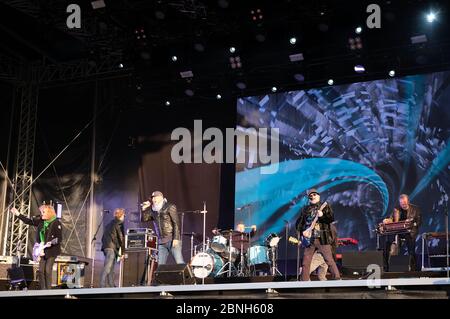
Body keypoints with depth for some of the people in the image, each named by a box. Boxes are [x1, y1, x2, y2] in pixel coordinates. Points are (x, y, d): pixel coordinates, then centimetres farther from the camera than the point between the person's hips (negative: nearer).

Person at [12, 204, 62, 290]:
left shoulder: (56, 223, -13)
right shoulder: (40, 221, 5)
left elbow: (59, 238, -15)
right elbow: (28, 221, 14)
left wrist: (51, 243, -28)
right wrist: (18, 214, 11)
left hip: (52, 251, -6)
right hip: (43, 250, 6)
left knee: (48, 270, -9)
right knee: (41, 270, 4)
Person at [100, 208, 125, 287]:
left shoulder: (110, 224, 24)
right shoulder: (119, 223, -1)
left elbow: (103, 237, 24)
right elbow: (121, 237, -6)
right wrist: (123, 252, -4)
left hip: (105, 246, 9)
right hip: (111, 247, -9)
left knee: (111, 268, 9)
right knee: (107, 268, -14)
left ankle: (111, 285, 8)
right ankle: (102, 286, -21)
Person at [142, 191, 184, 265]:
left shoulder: (169, 207, -2)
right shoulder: (153, 211, 16)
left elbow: (176, 223, -9)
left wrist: (176, 238, -17)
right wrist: (144, 209, 5)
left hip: (172, 240, -6)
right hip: (161, 242, 6)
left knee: (179, 263, -12)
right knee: (160, 265, 0)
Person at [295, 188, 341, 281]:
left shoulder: (325, 206, 6)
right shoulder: (305, 209, 15)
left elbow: (331, 219, -7)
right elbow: (298, 223, 16)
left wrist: (322, 215, -24)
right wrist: (302, 231, -1)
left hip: (322, 239, -4)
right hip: (309, 239, 4)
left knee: (329, 261, -9)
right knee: (305, 263, 4)